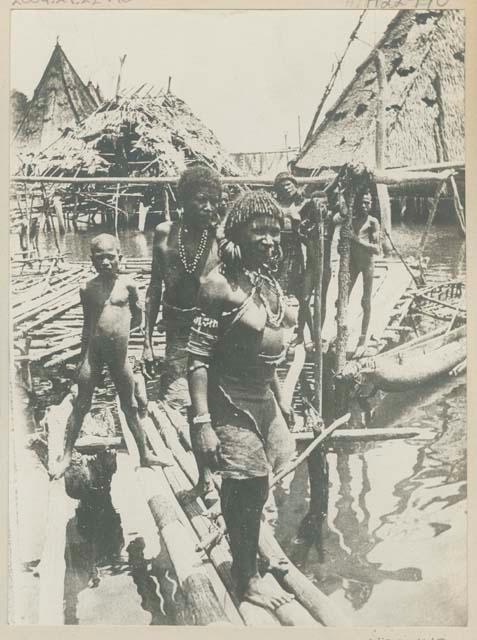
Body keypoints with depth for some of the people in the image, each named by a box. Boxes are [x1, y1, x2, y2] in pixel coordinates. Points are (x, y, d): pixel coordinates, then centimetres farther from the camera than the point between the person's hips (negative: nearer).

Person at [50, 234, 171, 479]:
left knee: (130, 407, 13)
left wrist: (118, 329, 2)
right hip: (93, 351, 0)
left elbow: (138, 317, 11)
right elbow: (87, 324, 9)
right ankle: (66, 456, 20)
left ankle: (145, 455, 25)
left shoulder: (127, 284, -3)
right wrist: (82, 358, 11)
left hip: (119, 353, 0)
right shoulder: (87, 288, -1)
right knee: (81, 406, 7)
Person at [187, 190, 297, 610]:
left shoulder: (269, 281, 8)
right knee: (250, 488, 1)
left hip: (264, 398, 8)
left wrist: (281, 401, 20)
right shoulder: (221, 284, -17)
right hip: (231, 400, -7)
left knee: (249, 488, 17)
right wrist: (202, 422, -26)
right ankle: (247, 579, 21)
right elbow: (198, 356, -20)